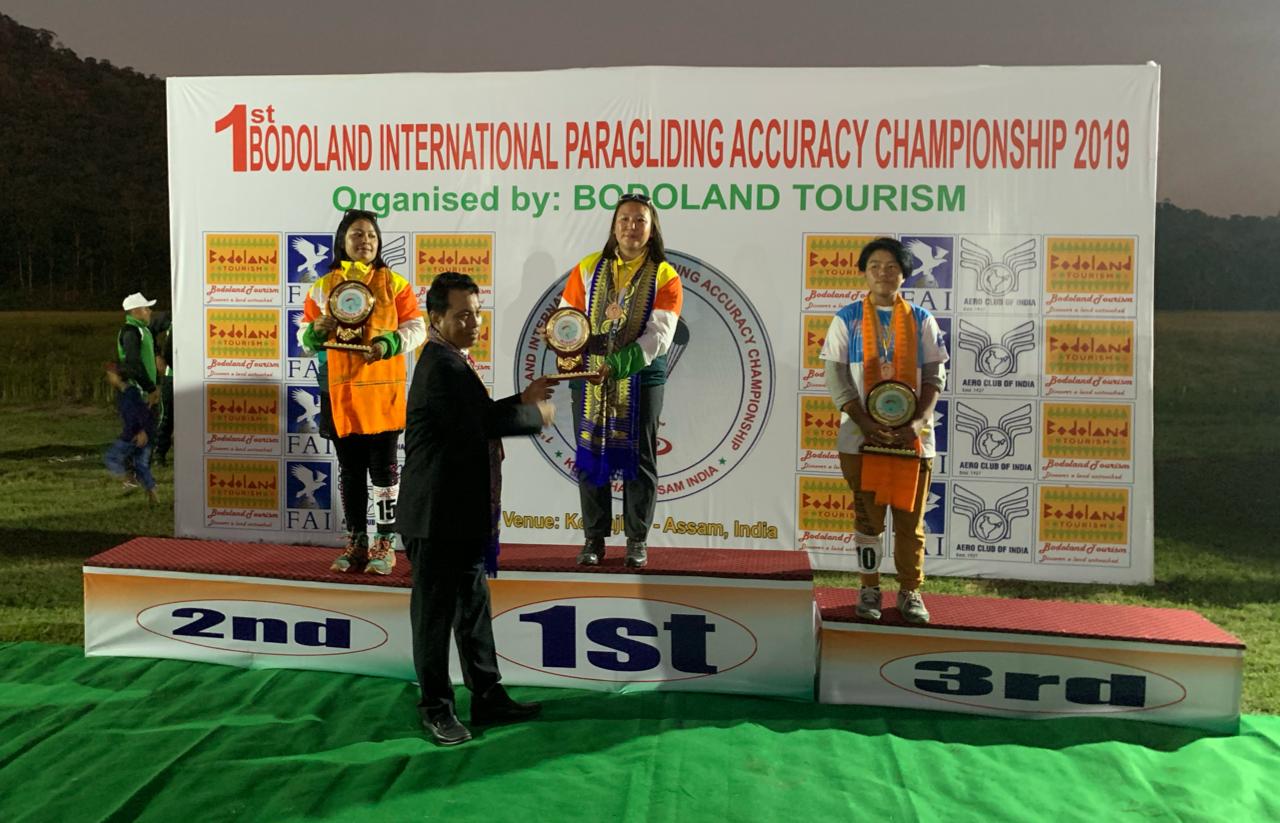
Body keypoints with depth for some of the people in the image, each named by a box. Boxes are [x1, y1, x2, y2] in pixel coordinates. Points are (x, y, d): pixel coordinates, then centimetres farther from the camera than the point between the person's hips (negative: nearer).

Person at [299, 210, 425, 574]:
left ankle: (385, 544, 10)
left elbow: (417, 328, 0)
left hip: (382, 389, -2)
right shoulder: (322, 286, 9)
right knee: (349, 470, 9)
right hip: (340, 391, 2)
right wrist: (316, 330, -12)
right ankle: (356, 542, 20)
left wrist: (389, 343, -17)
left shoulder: (394, 283, 3)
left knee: (384, 467, 1)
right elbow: (305, 339, 10)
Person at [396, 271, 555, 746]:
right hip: (437, 519, -10)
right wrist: (537, 415, -7)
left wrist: (523, 399, 12)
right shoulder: (442, 365, -18)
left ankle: (488, 697, 29)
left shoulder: (454, 363, 15)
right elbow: (483, 421, -22)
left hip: (464, 517, 10)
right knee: (435, 613, 4)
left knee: (474, 608, 17)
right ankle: (436, 708, 18)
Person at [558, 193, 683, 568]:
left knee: (638, 457, 4)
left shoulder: (665, 277, 0)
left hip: (640, 378, -2)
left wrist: (619, 364, -24)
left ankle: (637, 540, 17)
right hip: (589, 378, 2)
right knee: (591, 455, 6)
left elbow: (659, 335, -11)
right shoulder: (588, 268, 6)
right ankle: (594, 539, 18)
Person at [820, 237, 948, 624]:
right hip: (862, 435, -1)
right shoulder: (847, 319, 3)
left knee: (910, 518, 6)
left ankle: (910, 592, 19)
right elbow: (835, 375, -3)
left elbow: (934, 376, 4)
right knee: (868, 516, 7)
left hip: (912, 435, 1)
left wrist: (918, 422, -11)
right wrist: (865, 423, -13)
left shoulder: (921, 320, 7)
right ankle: (869, 589, 19)